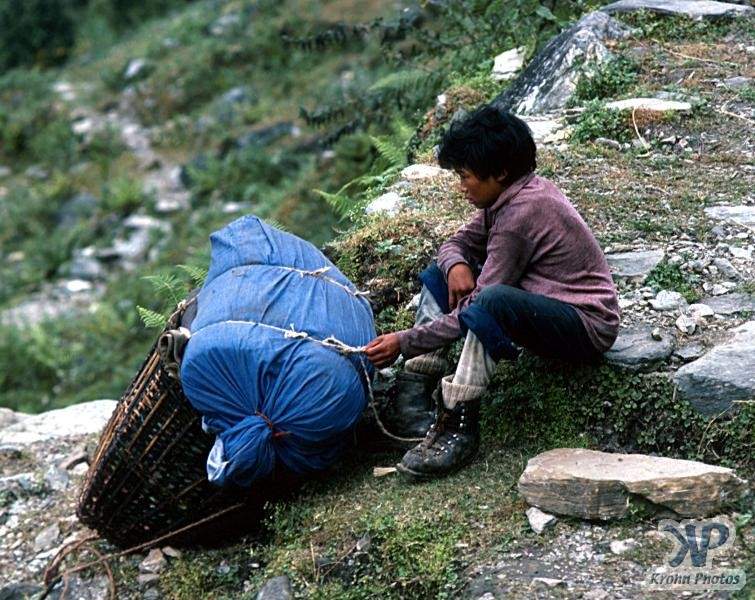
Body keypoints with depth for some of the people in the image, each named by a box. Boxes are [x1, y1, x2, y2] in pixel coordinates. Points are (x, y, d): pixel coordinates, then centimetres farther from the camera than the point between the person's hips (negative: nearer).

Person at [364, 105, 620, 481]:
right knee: (440, 275, 9)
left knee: (490, 302, -39)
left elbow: (477, 311, -25)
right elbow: (458, 243, 14)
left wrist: (405, 342, -21)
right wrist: (456, 265, -12)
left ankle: (459, 427, -27)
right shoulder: (510, 195, 3)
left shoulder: (522, 213, -24)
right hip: (544, 308, 10)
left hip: (588, 326, -10)